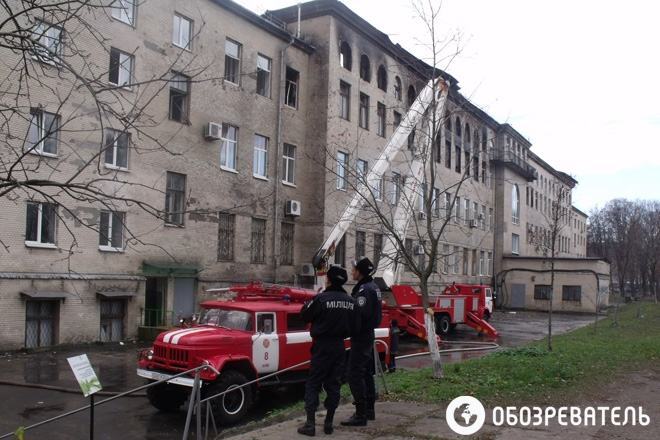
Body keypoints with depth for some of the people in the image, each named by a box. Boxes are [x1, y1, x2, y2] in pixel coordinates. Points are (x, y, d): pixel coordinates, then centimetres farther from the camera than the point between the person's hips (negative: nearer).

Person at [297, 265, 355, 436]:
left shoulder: (321, 298, -17)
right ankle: (328, 423, 15)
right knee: (333, 384, 12)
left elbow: (305, 315, -5)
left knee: (313, 384, 3)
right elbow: (353, 325, 10)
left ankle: (310, 424, 0)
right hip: (339, 346, 5)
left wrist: (311, 301, 9)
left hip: (322, 346, -5)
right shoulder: (350, 301, 1)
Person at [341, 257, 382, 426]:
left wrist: (351, 331, -16)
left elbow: (360, 315, -25)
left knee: (355, 375, -8)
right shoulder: (373, 286, 12)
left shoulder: (364, 290, -19)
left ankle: (360, 415, -6)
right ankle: (369, 410, 27)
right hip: (368, 335, 10)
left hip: (361, 337, -10)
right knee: (366, 373, 17)